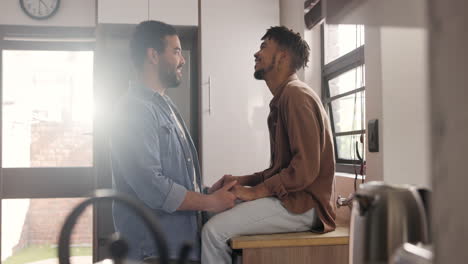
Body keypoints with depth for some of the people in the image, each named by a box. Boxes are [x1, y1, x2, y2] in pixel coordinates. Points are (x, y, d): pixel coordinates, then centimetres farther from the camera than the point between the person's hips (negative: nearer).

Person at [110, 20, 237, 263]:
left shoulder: (165, 105, 16)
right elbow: (153, 188, -23)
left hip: (181, 241, 9)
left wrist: (210, 193, 5)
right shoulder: (136, 108, -16)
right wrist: (211, 202, -13)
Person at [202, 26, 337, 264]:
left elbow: (306, 167, -22)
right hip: (290, 197, 10)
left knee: (214, 230, -19)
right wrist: (244, 180, 8)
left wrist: (256, 191, -16)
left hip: (302, 204, -10)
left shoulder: (295, 95, -13)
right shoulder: (283, 98, 18)